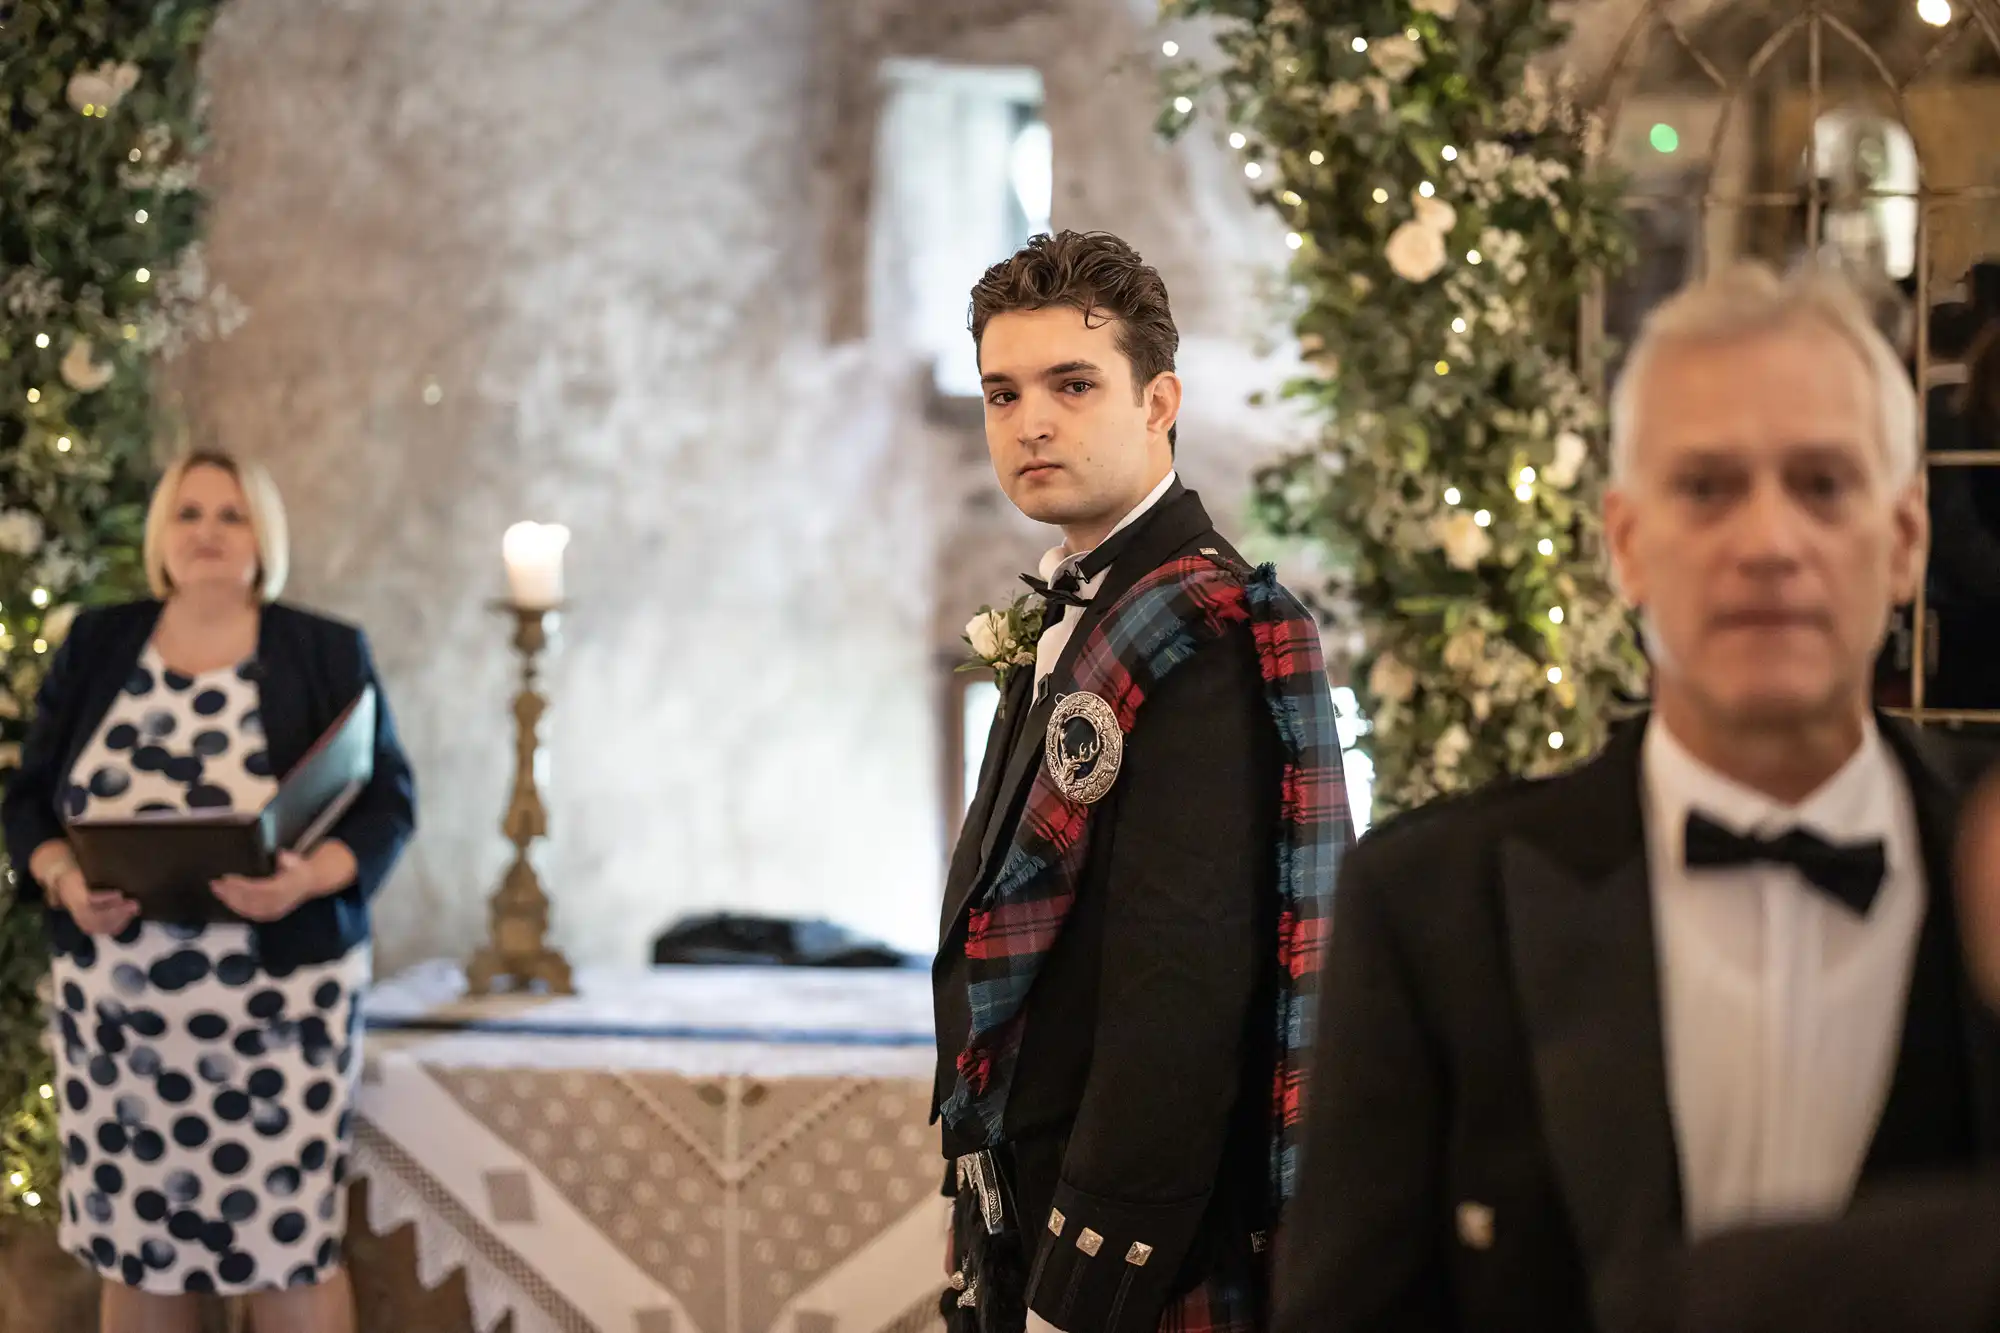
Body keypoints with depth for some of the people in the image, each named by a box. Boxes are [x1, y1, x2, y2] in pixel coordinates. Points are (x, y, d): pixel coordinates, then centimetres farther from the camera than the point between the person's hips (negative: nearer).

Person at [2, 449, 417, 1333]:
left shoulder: (328, 655, 0)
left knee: (289, 1240, -1)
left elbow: (387, 801, -2)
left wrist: (311, 877, -21)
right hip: (115, 1000, 2)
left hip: (277, 1000, -2)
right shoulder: (95, 648, 7)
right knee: (132, 1238, 7)